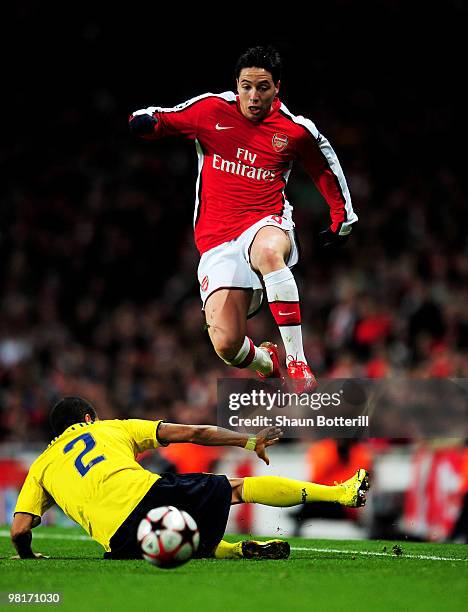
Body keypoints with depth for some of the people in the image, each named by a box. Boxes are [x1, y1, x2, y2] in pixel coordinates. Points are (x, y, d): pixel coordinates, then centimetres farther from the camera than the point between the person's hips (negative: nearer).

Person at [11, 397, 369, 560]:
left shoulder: (41, 467, 24)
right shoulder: (112, 428, 24)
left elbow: (20, 530, 10)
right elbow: (193, 434, 18)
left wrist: (28, 556, 31)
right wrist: (251, 442, 25)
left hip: (123, 540, 1)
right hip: (148, 493, -1)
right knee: (237, 488, 14)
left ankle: (239, 550, -1)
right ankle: (342, 493, 10)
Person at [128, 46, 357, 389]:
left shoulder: (296, 130, 2)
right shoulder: (210, 110, 1)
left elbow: (326, 167, 20)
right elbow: (161, 120, 11)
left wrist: (342, 219, 22)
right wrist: (145, 120, -12)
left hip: (267, 224, -1)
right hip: (216, 241, 1)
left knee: (269, 251, -43)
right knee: (226, 344, -17)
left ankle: (297, 361, -37)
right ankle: (267, 363, 22)